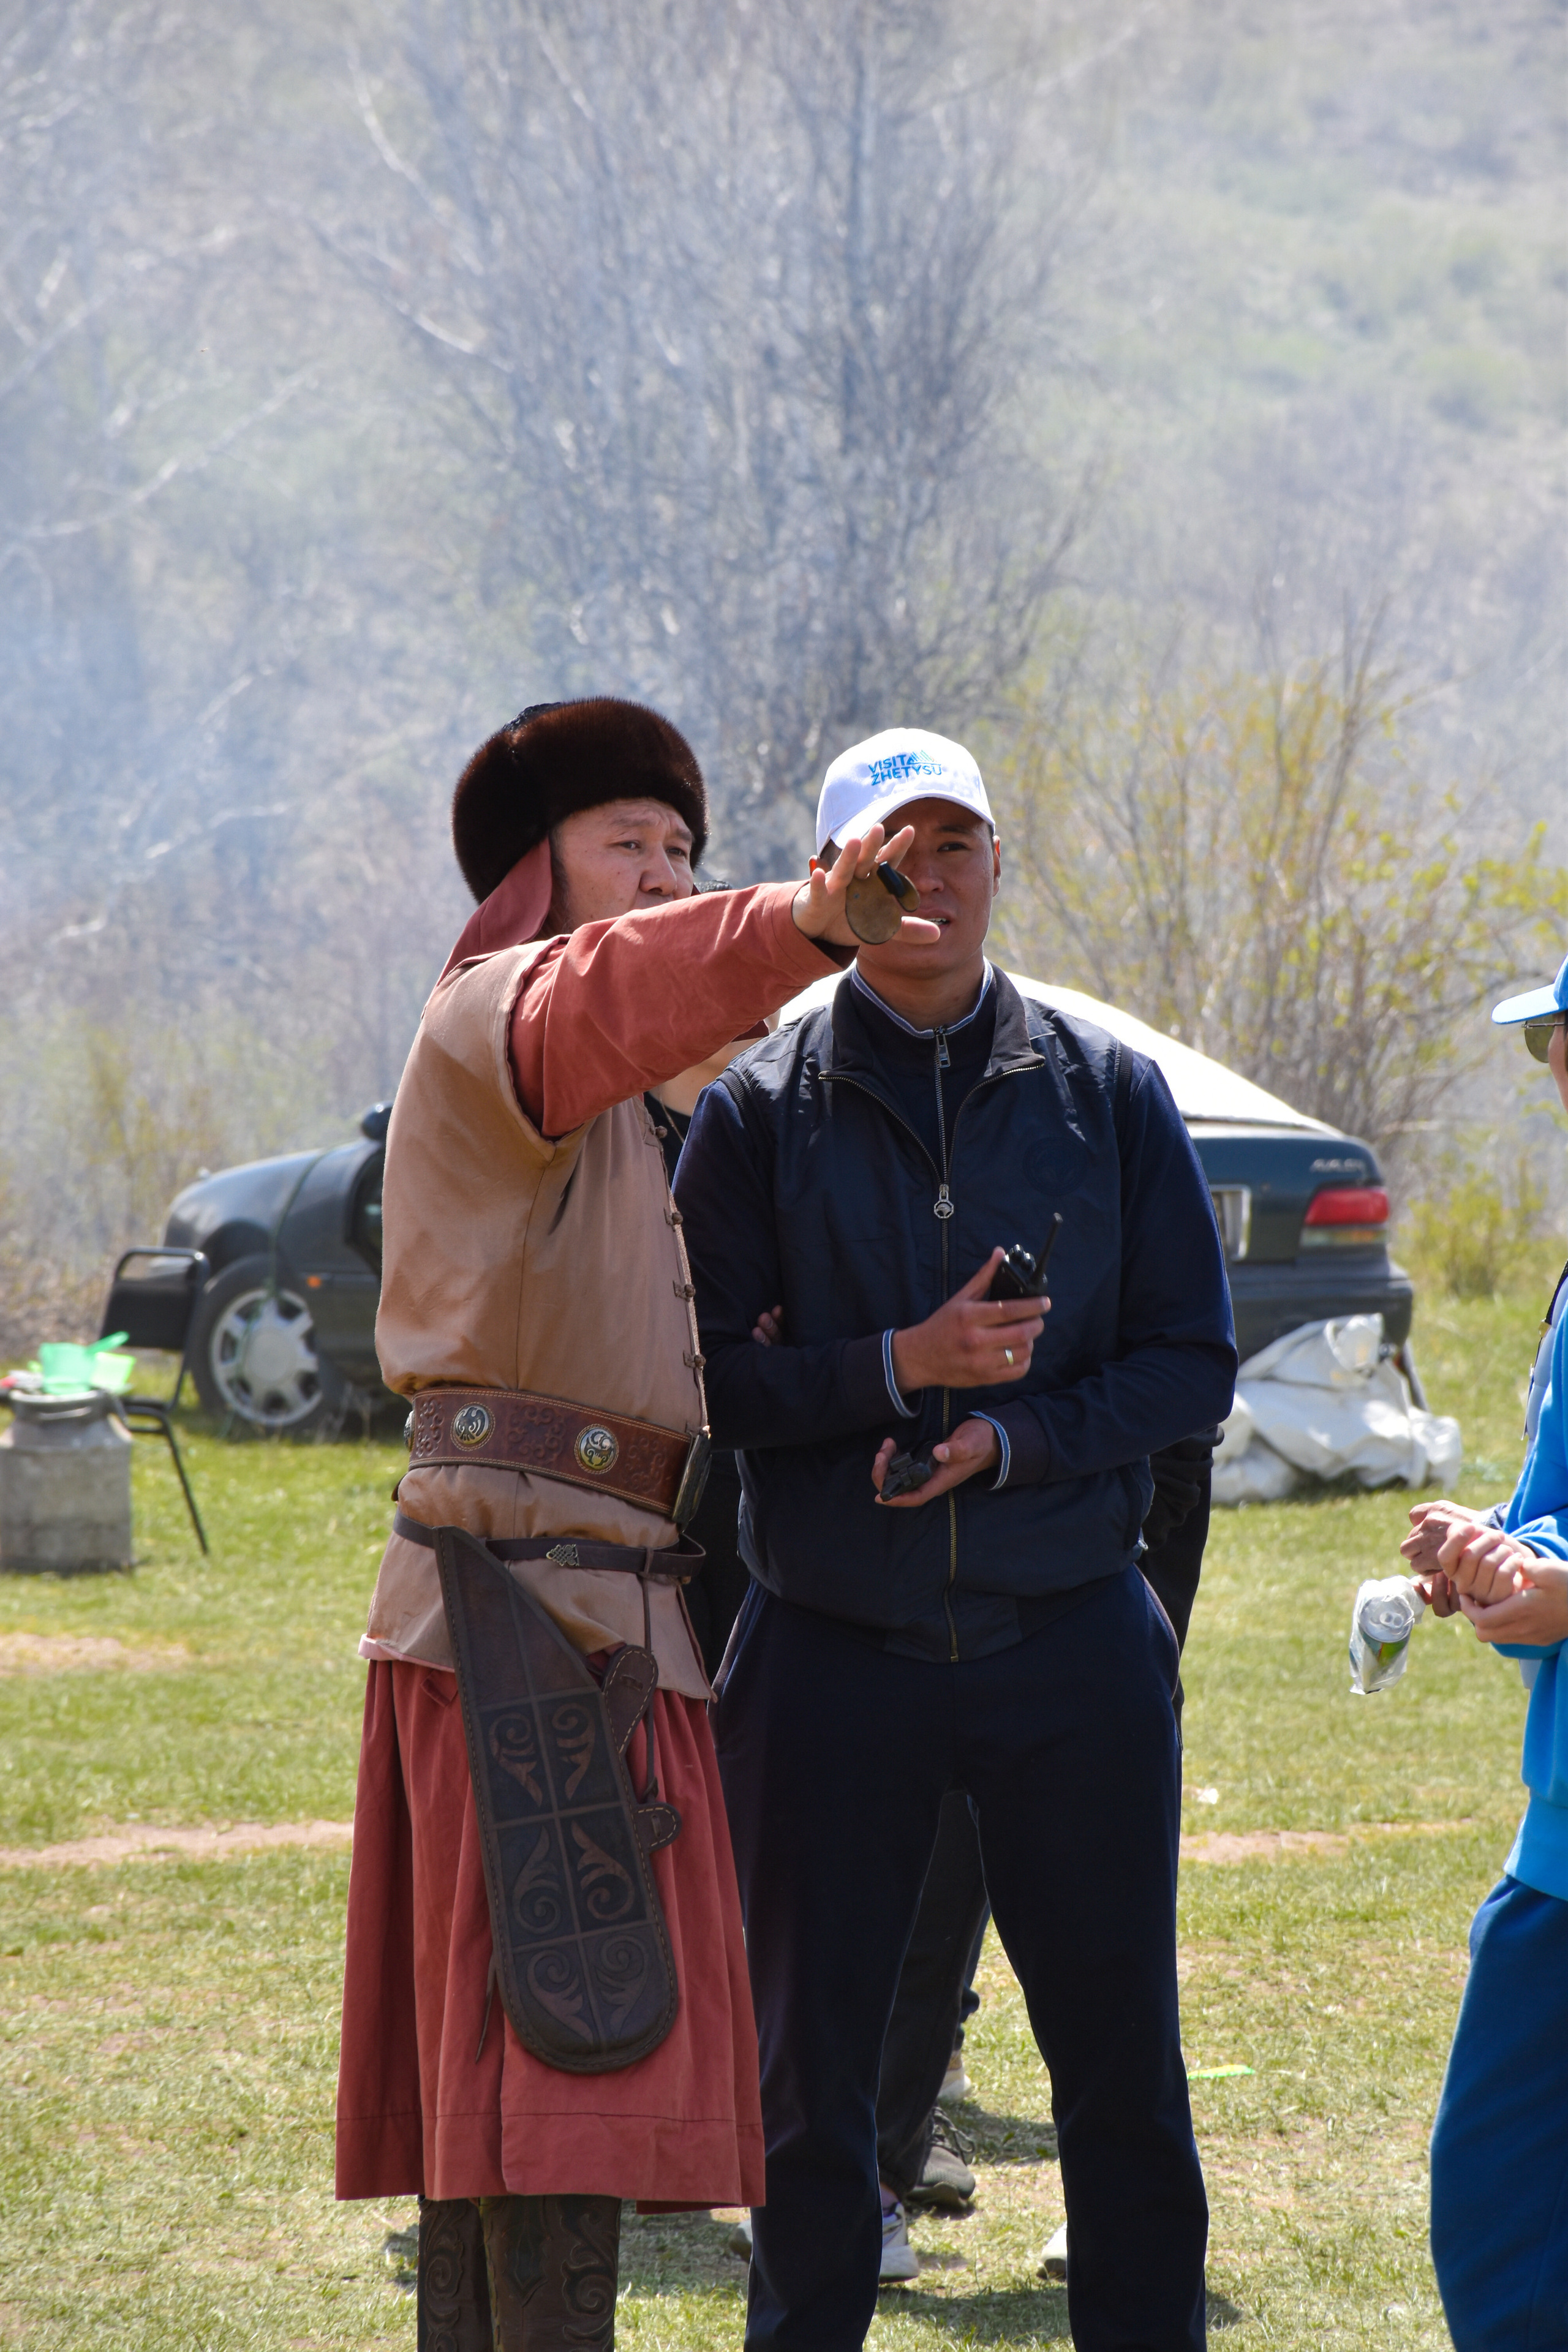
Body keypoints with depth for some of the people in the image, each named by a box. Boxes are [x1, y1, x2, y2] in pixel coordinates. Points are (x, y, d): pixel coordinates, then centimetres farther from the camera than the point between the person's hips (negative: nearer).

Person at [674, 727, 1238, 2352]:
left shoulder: (1108, 1091, 5)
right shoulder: (759, 1112, 2)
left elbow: (1191, 1362, 4)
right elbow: (701, 1377, -3)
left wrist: (1014, 1438, -11)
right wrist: (897, 1368, -18)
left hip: (1071, 1650, 0)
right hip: (833, 1654, 0)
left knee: (1120, 2057, 2)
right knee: (810, 2067, 7)